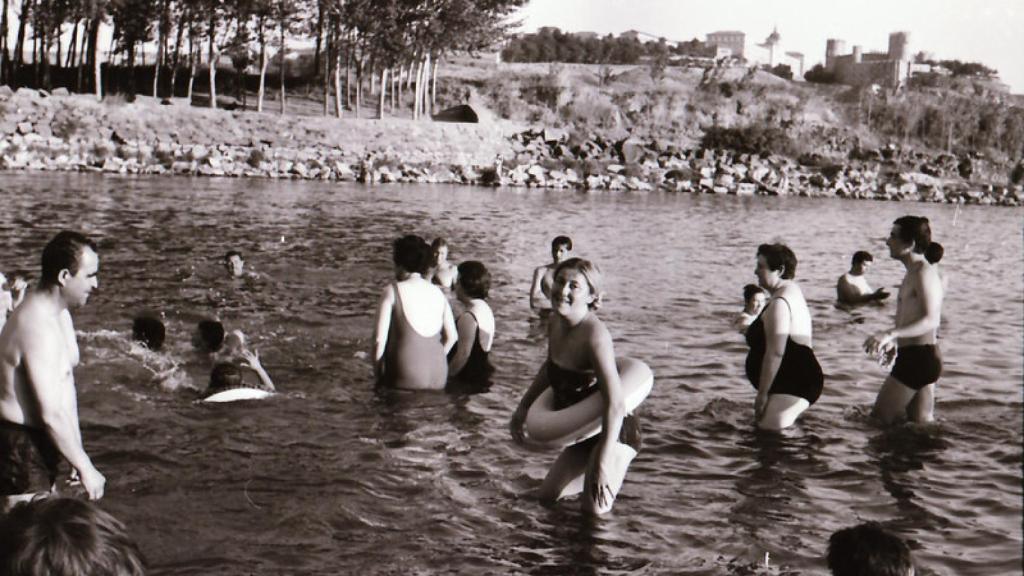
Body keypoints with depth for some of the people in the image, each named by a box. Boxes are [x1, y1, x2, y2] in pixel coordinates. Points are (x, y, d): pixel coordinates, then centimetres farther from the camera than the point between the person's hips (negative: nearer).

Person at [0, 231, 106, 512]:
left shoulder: (59, 315, 7)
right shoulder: (38, 329, -26)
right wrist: (85, 467, -20)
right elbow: (51, 415, -28)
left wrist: (77, 454, 14)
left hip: (41, 445, 10)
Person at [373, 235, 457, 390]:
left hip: (406, 378, -5)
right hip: (438, 379, 5)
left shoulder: (392, 291, -5)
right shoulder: (438, 293, 9)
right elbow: (451, 337, 9)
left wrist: (377, 373, 2)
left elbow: (379, 338, -9)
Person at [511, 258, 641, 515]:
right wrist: (523, 407, 18)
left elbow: (616, 403, -33)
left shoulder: (594, 335, -29)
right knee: (548, 496, 15)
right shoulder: (555, 324, -3)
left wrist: (602, 463, -35)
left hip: (613, 433, -8)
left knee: (595, 509, -13)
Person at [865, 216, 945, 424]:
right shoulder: (914, 272, 16)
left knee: (882, 417, -3)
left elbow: (931, 320, -26)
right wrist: (894, 341, 15)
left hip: (919, 357, -10)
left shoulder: (924, 272, -16)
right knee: (922, 423, 15)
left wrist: (890, 334, -35)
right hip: (918, 356, 10)